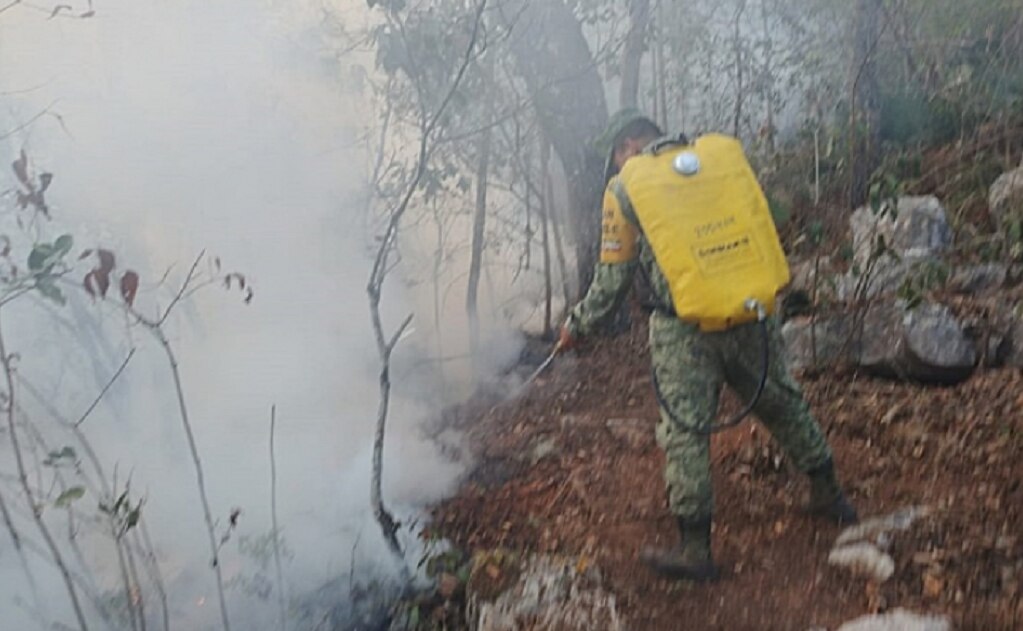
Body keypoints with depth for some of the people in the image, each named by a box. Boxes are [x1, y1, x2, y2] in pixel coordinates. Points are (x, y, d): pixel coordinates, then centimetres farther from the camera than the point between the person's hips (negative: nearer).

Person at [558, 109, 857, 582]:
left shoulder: (623, 188, 0)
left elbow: (613, 277, 3)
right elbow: (766, 230, 14)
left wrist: (578, 325, 16)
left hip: (684, 331, -4)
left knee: (685, 432, 5)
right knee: (783, 405, 20)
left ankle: (695, 549, 11)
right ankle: (828, 495, 36)